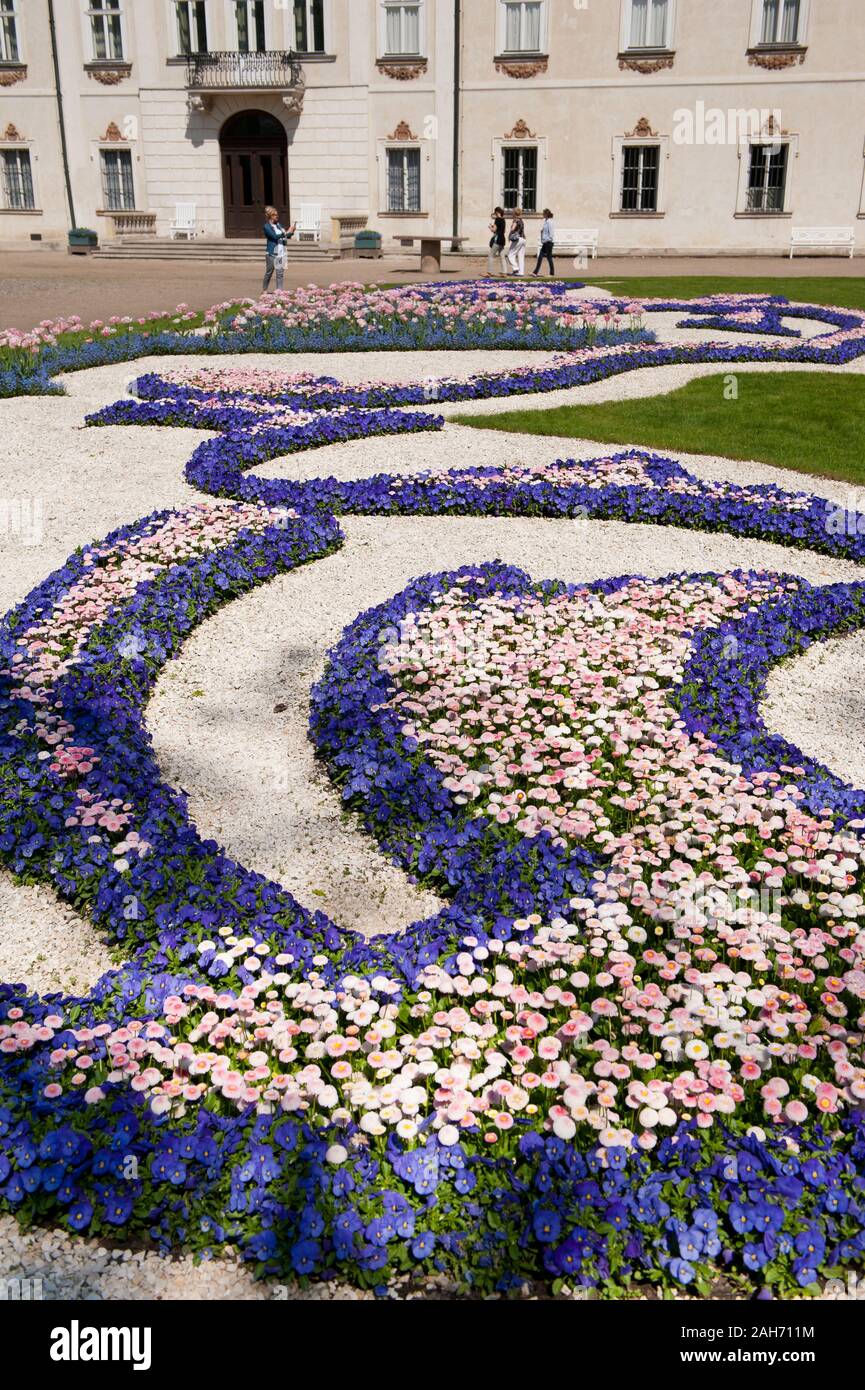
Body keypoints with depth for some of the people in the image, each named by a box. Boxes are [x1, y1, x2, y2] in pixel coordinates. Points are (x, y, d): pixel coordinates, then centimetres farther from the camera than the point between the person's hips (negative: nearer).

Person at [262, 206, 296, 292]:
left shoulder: (278, 224, 13)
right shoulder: (267, 226, -6)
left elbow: (286, 236, 18)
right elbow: (275, 236, -20)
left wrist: (291, 232, -2)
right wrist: (286, 232, -22)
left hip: (281, 252, 5)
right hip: (272, 253, -5)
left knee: (280, 273, 2)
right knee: (269, 272, 4)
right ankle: (264, 290, 17)